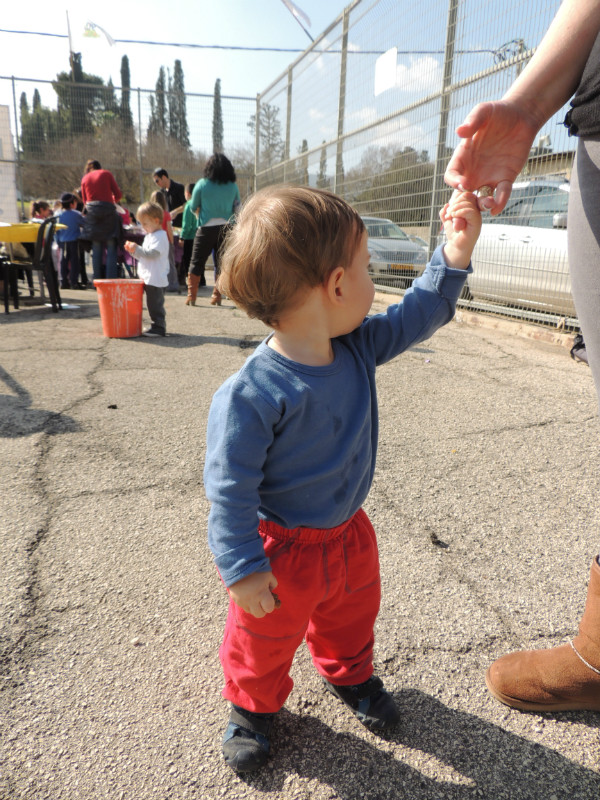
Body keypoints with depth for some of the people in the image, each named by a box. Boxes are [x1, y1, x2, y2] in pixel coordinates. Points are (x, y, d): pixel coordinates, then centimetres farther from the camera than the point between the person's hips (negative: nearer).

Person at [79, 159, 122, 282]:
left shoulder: (85, 178, 14)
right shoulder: (106, 174, 7)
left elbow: (84, 200, 14)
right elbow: (118, 194, 2)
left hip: (91, 213, 3)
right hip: (108, 210, -3)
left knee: (96, 249, 6)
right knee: (111, 248, -4)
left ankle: (97, 280, 5)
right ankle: (111, 280, -12)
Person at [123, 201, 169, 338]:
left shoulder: (160, 236, -11)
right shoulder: (150, 236, 21)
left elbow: (152, 253, -23)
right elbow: (144, 255, 24)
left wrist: (137, 249, -22)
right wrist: (134, 251, 9)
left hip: (156, 279, -10)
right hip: (148, 278, 10)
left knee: (155, 304, -7)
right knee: (153, 304, 14)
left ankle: (159, 327, -2)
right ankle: (158, 326, 22)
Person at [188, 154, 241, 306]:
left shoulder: (202, 184, -3)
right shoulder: (233, 186, 2)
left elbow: (194, 207, 6)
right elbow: (238, 208, 12)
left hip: (206, 227, -2)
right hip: (226, 228, 2)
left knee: (196, 262, 6)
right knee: (221, 262, 9)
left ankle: (191, 296, 4)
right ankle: (217, 296, 8)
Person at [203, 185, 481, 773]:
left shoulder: (358, 346, -12)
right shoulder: (252, 394, -33)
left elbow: (418, 313, -1)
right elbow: (229, 488, -26)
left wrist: (455, 253, -12)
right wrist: (242, 566, -20)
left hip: (349, 532, 7)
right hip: (282, 551, -6)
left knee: (352, 615, 30)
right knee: (265, 639, 19)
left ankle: (348, 676, 60)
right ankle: (253, 705, 50)